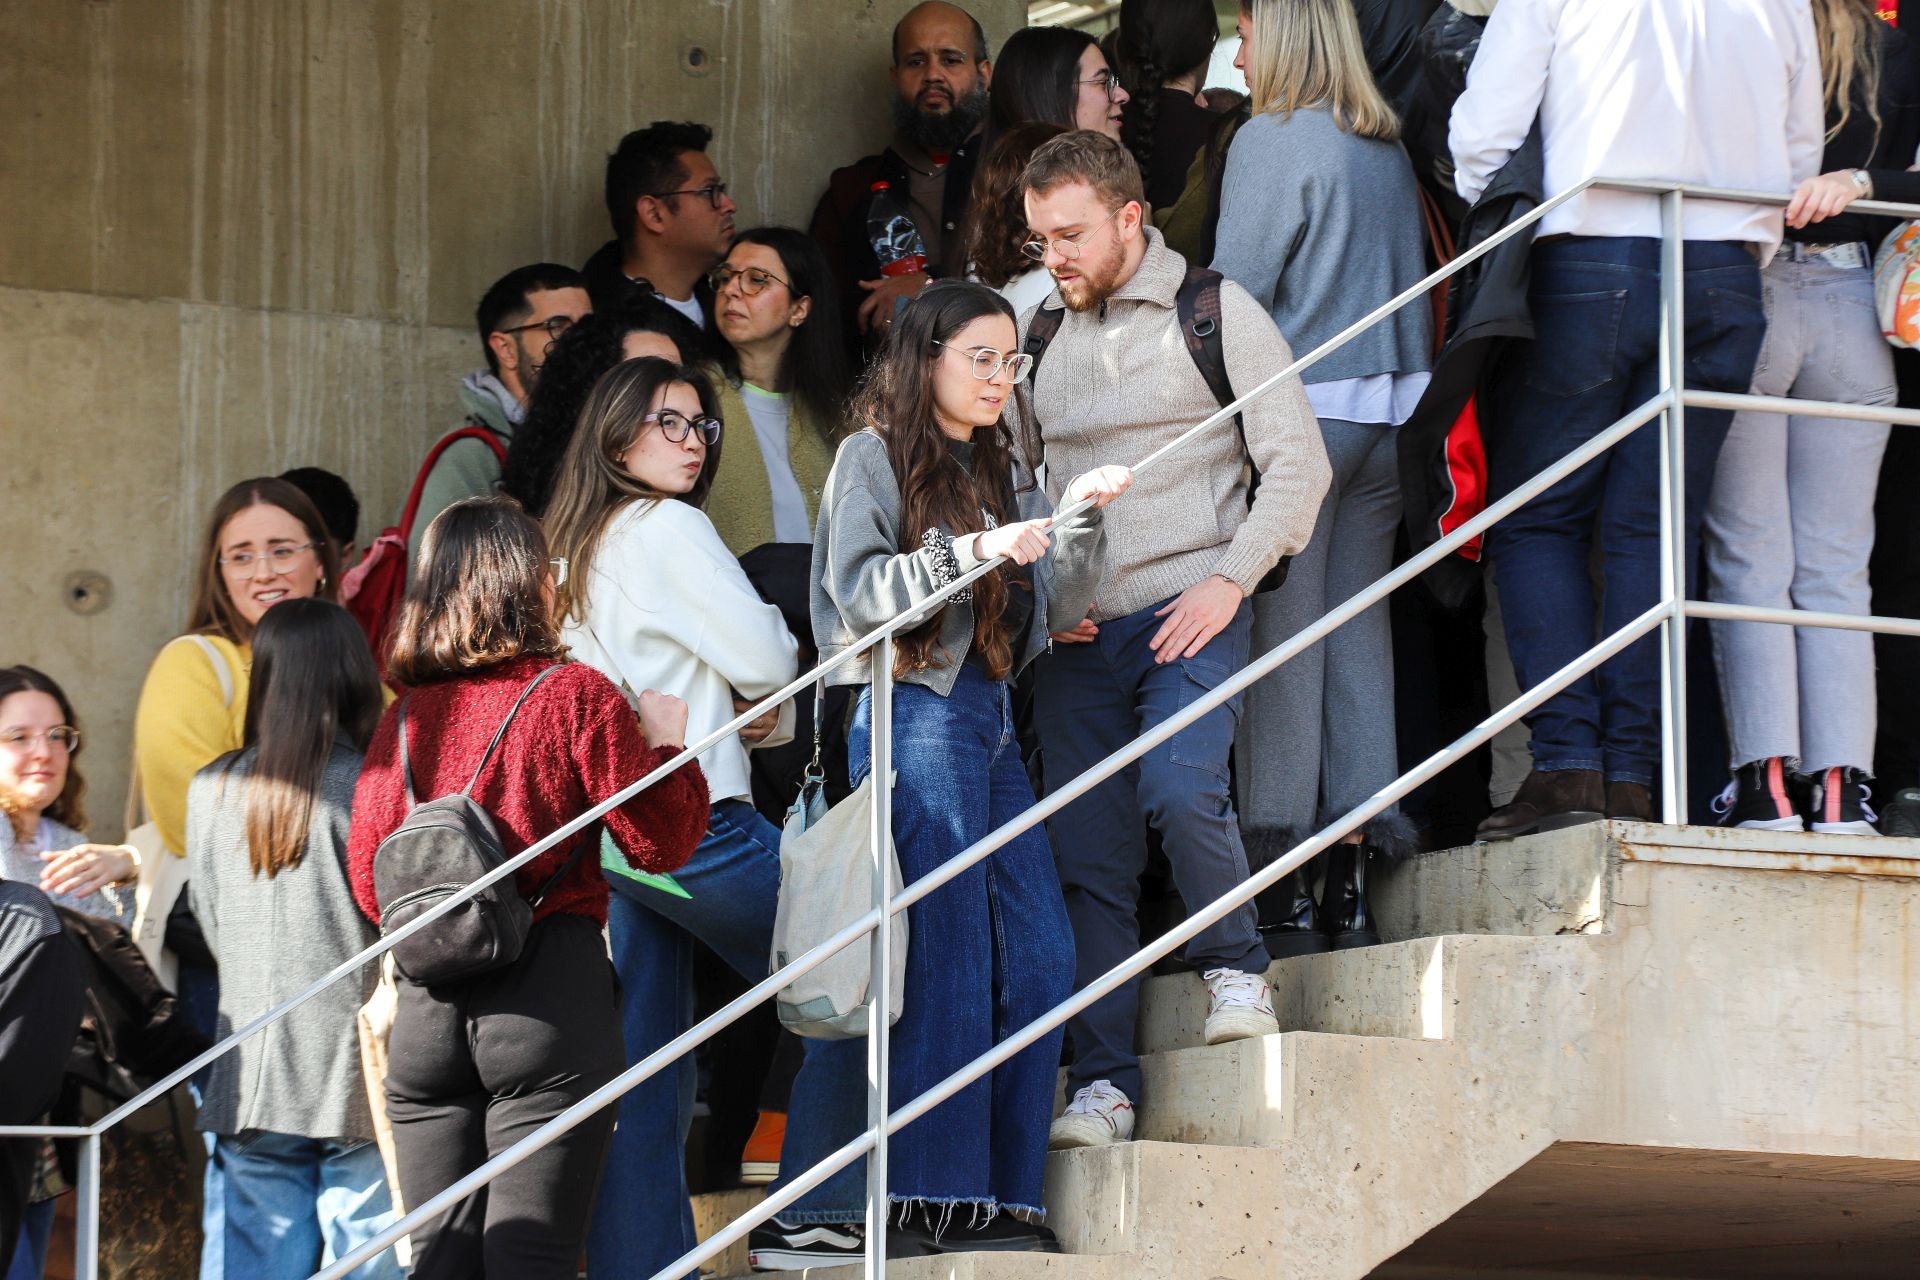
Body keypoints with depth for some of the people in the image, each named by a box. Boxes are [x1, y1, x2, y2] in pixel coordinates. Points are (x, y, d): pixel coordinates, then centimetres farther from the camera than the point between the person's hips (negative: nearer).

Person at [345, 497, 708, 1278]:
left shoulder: (403, 718, 8)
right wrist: (668, 743, 12)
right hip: (551, 998, -4)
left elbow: (368, 881, 8)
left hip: (428, 1008, 4)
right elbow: (657, 844, -3)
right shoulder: (575, 695, -4)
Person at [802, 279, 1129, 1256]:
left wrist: (1079, 516, -6)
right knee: (948, 959, -10)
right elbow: (859, 589, -11)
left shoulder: (1003, 469, 20)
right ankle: (934, 1200, -8)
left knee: (1039, 957, 1)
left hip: (991, 718, 7)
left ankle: (1000, 1194, 5)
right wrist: (975, 551, -19)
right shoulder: (874, 456, 2)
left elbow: (1059, 602, 11)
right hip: (916, 715, -7)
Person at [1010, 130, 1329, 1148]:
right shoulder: (1035, 332, 14)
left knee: (1178, 788, -27)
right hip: (1078, 631, 4)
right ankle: (1101, 1084, 0)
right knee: (1087, 854, -2)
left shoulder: (1215, 312, 1)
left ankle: (1235, 968, -1)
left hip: (1188, 611, -4)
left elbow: (1297, 461, -2)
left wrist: (1230, 579, -12)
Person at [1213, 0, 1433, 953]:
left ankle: (1285, 890, -2)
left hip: (1301, 407, -6)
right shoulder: (1388, 148, 11)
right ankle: (1351, 880, 8)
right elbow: (1415, 274, 14)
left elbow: (1235, 289, -10)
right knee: (1360, 631, 8)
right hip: (1388, 409, 7)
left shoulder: (1271, 140, -8)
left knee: (1282, 632, -2)